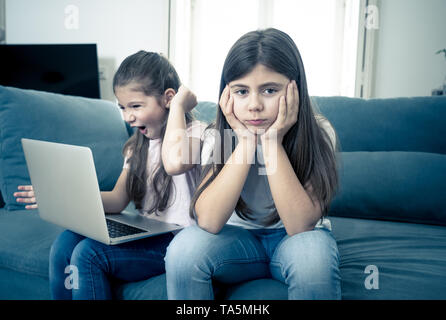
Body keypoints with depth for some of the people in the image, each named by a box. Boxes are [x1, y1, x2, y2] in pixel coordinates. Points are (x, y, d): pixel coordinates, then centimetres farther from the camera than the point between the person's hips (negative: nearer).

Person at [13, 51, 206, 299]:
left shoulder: (196, 133, -10)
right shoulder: (138, 144, 15)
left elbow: (174, 162, -36)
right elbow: (118, 199, 9)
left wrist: (179, 106, -21)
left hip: (178, 241, -7)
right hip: (144, 233, 7)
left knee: (89, 253, -21)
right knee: (66, 242, -11)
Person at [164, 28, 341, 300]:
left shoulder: (318, 134, -16)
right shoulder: (219, 137, -12)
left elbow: (301, 225, -26)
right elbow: (208, 222, -26)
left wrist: (272, 143, -31)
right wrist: (245, 142, -29)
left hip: (292, 239, 0)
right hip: (239, 237, 1)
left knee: (312, 251, -34)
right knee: (184, 248, -28)